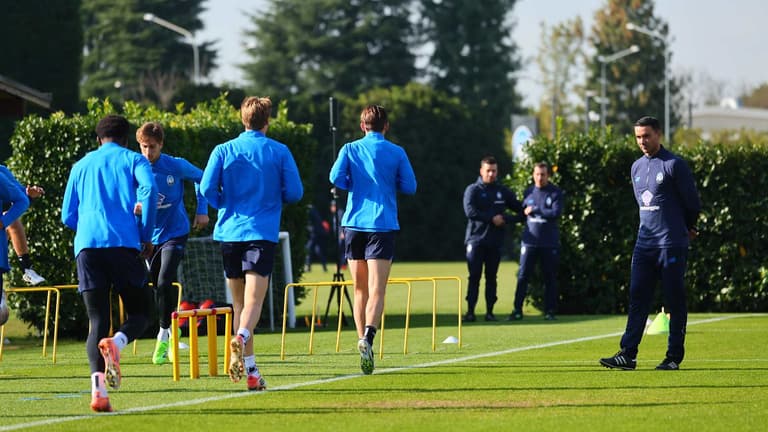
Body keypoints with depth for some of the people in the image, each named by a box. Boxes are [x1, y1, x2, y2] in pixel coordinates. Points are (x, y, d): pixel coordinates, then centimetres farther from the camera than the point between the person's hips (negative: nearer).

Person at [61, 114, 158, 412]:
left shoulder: (81, 165, 23)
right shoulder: (133, 159, 13)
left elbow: (68, 217, 22)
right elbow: (149, 188, -8)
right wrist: (146, 236, 0)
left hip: (87, 246, 3)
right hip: (124, 243, -3)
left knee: (97, 321, 2)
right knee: (139, 312, 9)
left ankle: (98, 386, -21)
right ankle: (116, 343, -26)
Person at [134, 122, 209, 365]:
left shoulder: (176, 166, -11)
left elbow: (201, 178, 7)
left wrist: (202, 210, 2)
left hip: (175, 233, -3)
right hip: (151, 236, 3)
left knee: (165, 282, -19)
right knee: (159, 287, 11)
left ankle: (164, 335, -10)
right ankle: (172, 328, 33)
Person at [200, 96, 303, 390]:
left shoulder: (223, 151, 4)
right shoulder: (280, 152, 2)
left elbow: (207, 189, -2)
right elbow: (295, 192, 1)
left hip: (229, 231, 2)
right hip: (262, 233, -2)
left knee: (239, 302, 12)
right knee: (253, 300, -9)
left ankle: (251, 371, 13)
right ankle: (240, 339, -41)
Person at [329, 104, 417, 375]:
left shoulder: (350, 149, 5)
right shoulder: (396, 153, 2)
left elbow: (336, 177, -7)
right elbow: (410, 187, 3)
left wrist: (356, 185, 12)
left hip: (354, 223, 2)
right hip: (383, 225, -2)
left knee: (360, 290, 15)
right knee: (376, 291, -10)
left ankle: (362, 339, 13)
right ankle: (368, 335, -32)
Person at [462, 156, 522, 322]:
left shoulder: (503, 192, 11)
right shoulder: (473, 190, 2)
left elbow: (521, 212, 12)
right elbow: (470, 211, -15)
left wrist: (506, 219, -6)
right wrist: (492, 218, -15)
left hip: (495, 240, 3)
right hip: (476, 239, -3)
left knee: (491, 277, 4)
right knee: (474, 276, -6)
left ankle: (490, 311, 7)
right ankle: (470, 311, -6)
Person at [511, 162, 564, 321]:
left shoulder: (555, 193, -1)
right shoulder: (528, 192, 10)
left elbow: (556, 213, -14)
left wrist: (535, 210, -12)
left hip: (550, 243, -2)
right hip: (530, 241, 2)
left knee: (550, 278, 3)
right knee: (523, 276, -3)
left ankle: (550, 311, 10)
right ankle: (517, 310, 0)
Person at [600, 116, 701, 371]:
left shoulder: (674, 165, -8)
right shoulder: (637, 167, 13)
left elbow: (692, 202, -2)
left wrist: (684, 229, 14)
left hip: (672, 244, -6)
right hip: (644, 242, 6)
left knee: (675, 301, -1)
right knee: (637, 299, 1)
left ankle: (674, 357, 2)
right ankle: (628, 354, -2)